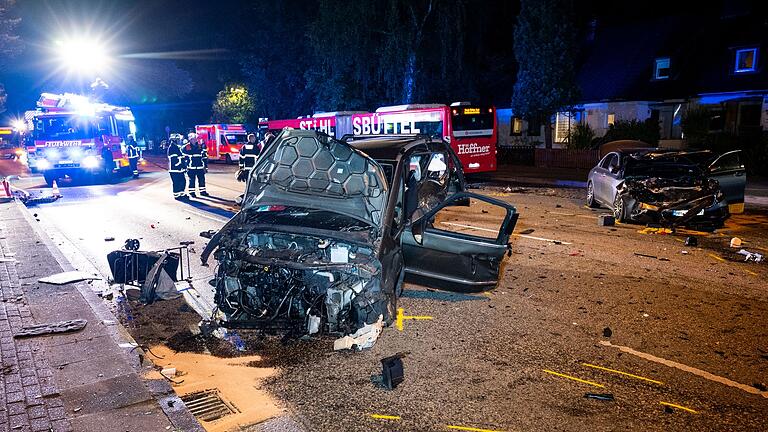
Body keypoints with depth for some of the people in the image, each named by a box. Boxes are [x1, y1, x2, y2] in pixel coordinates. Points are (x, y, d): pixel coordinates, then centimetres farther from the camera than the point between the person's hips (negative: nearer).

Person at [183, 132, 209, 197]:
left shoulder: (200, 146, 6)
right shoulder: (186, 147, -2)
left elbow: (205, 157, 10)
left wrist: (206, 167, 8)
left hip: (200, 167, 3)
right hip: (191, 168, -3)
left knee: (202, 179, 7)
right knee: (192, 180, 2)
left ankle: (202, 191, 19)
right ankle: (192, 192, 12)